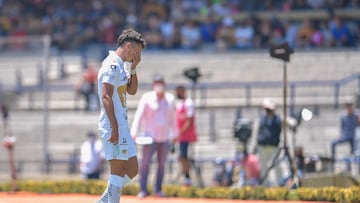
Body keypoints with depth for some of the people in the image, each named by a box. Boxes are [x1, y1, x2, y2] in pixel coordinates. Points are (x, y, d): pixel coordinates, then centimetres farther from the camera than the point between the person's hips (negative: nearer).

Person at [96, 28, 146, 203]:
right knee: (118, 171, -8)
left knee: (132, 169, 11)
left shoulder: (121, 65, 18)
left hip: (121, 126, 10)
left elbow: (132, 90, 26)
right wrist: (115, 128, -24)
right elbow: (106, 97, -20)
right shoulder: (112, 65, -13)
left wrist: (133, 69, 11)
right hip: (113, 126, -10)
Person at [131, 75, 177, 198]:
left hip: (164, 138, 4)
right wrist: (134, 131, -19)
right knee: (145, 163, -10)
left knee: (162, 164, 5)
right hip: (150, 137, -4)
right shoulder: (147, 98, -4)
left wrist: (175, 134, 17)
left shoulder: (170, 99, 8)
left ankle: (158, 190, 13)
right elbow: (139, 115, -9)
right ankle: (143, 190, -8)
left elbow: (172, 118, 15)